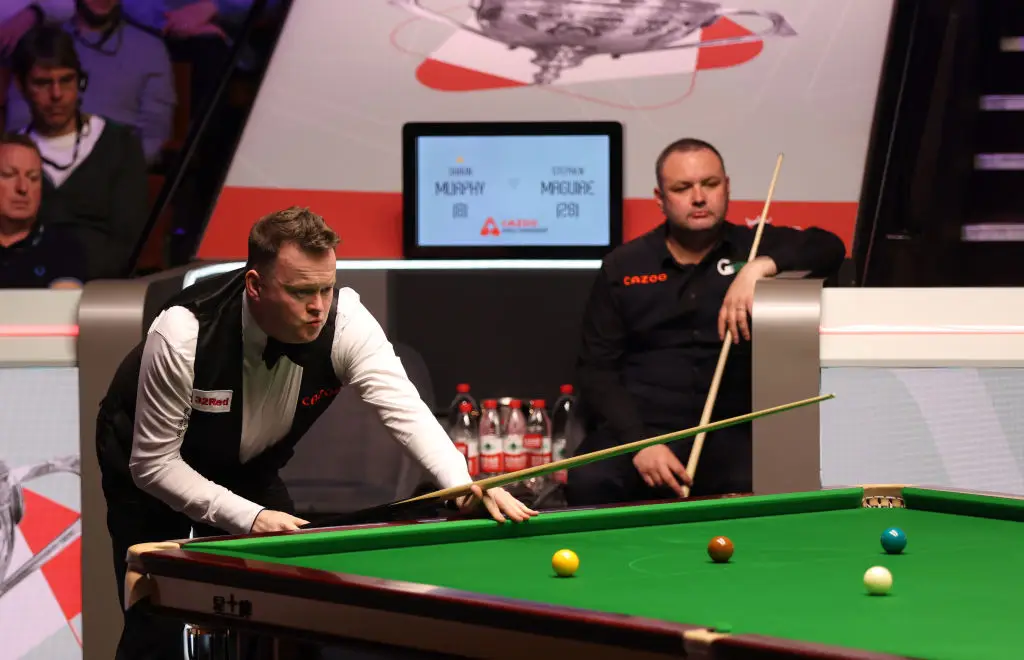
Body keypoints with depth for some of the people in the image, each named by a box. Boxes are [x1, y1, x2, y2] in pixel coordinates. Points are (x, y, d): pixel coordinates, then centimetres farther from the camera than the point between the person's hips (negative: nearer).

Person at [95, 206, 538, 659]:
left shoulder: (344, 320, -29)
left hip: (247, 465, 4)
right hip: (149, 462, -4)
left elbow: (403, 409, -37)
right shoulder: (182, 335, -37)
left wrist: (464, 486, -54)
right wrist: (247, 517, -38)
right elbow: (153, 464, -29)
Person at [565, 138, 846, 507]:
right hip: (641, 425, 1)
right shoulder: (623, 267, 10)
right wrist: (638, 442, -11)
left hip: (732, 432, -1)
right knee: (590, 485, -32)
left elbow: (829, 249, -7)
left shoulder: (755, 246, 10)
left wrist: (761, 267, -24)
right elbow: (596, 369, 6)